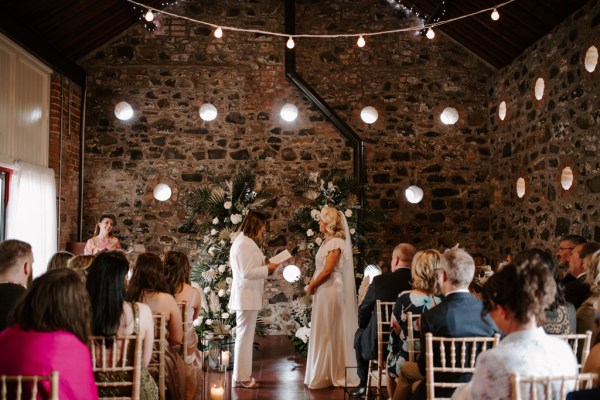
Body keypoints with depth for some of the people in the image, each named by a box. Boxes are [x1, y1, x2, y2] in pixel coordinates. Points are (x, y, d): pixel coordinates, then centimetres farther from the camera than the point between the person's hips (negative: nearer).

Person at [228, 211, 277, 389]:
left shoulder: (245, 241, 14)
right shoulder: (244, 244, -18)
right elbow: (247, 273, -22)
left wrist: (265, 267, 8)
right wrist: (267, 269, -13)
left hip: (248, 295, 11)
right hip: (246, 295, -11)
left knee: (245, 335, 15)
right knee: (245, 336, -4)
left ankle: (243, 373, 23)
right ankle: (242, 376, 4)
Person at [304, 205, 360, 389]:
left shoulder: (336, 242, -13)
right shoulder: (327, 241, 14)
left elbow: (327, 270, -19)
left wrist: (311, 286, -8)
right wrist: (312, 285, 2)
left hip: (330, 291, -9)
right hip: (323, 291, 9)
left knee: (328, 332, -2)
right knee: (323, 332, 12)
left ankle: (329, 375, 7)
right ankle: (325, 373, 19)